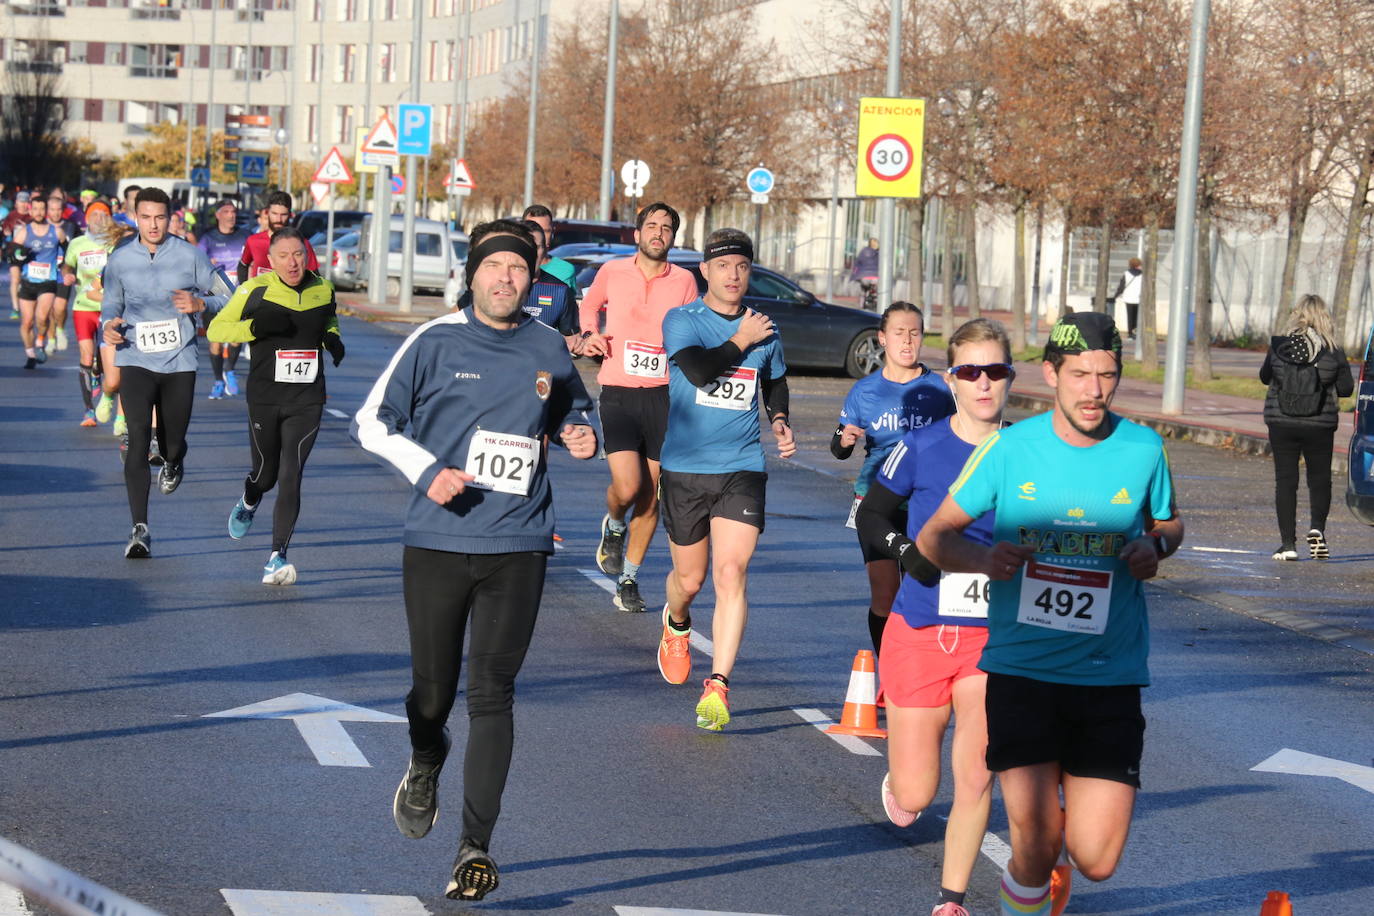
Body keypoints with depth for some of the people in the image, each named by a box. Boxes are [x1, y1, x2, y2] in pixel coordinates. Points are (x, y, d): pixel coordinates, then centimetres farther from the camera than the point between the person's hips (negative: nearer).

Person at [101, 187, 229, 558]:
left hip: (179, 362, 0)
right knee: (138, 438, -15)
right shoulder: (120, 259, 2)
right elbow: (110, 303, 15)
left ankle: (172, 465, 49)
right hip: (136, 361, 0)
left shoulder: (190, 255, -2)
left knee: (172, 443, 7)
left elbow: (224, 298, 4)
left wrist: (200, 304, -17)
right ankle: (140, 529, -15)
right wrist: (109, 324, -8)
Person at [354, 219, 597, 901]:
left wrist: (582, 435, 1)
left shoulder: (549, 351, 6)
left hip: (517, 548, 1)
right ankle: (424, 769, 42)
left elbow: (573, 411, 24)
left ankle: (476, 847, -5)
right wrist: (426, 469, -12)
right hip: (437, 543, -1)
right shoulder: (435, 343, -2)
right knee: (433, 693, 7)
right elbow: (372, 422, 3)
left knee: (492, 695, -7)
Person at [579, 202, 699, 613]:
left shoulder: (684, 281, 4)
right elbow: (589, 305, 23)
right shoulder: (611, 272, 3)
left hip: (663, 396, 2)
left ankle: (628, 579, 18)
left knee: (650, 498, 4)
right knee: (626, 487, -17)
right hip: (618, 393, -2)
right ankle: (613, 527, 18)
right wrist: (590, 334, 4)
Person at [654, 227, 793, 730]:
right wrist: (741, 340, -10)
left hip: (742, 469, 1)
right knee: (690, 578, 11)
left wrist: (779, 420, 10)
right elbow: (699, 370, -22)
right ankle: (676, 624, 47)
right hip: (685, 467, -1)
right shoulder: (681, 321, -3)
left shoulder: (765, 330, 8)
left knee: (731, 574, -15)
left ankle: (718, 686, -15)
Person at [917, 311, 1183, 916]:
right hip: (1021, 669, -1)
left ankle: (1074, 809, 32)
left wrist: (1154, 550, -4)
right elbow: (933, 537, 5)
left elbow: (1168, 524, 20)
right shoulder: (1008, 448, -3)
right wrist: (983, 559, -17)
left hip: (1111, 678, 1)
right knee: (1034, 847, -10)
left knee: (1095, 861, -4)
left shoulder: (1144, 449, 1)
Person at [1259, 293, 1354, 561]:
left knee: (1285, 479, 6)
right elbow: (1346, 388, -1)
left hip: (1281, 424, 0)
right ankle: (1317, 527, -9)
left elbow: (1264, 376, 11)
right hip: (1320, 426, 0)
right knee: (1320, 478, 13)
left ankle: (1288, 543, 1)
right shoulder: (1334, 352, -7)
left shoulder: (1278, 346, -5)